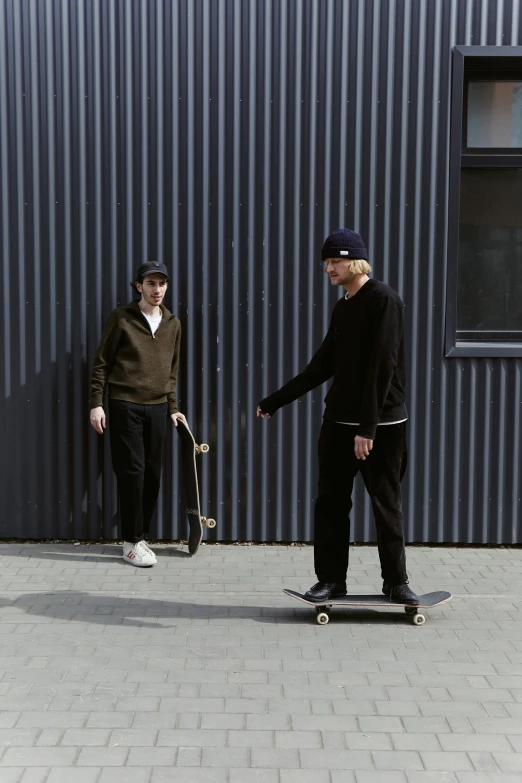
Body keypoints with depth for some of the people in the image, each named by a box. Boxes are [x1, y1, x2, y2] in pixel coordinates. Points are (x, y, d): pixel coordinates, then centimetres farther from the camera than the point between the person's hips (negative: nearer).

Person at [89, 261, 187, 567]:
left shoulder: (173, 324, 10)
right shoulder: (122, 318, -2)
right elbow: (102, 363, -1)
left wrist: (173, 408, 11)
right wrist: (97, 403, -7)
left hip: (158, 408, 5)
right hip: (125, 406, -4)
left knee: (153, 474, 6)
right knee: (132, 472, -6)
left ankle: (141, 536, 18)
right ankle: (133, 542, 3)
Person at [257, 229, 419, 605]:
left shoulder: (384, 300, -10)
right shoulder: (342, 308, 12)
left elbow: (382, 367, -17)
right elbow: (322, 366, 16)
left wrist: (368, 428, -21)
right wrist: (274, 401, 16)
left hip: (381, 424, -7)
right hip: (339, 421, 7)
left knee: (387, 505, 3)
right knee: (331, 502, 7)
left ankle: (396, 580, 16)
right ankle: (331, 579, 17)